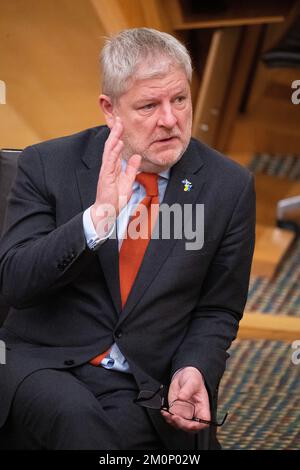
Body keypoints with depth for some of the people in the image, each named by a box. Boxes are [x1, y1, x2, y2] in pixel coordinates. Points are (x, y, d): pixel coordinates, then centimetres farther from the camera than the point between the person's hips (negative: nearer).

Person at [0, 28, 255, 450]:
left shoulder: (229, 186, 2)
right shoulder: (48, 165, -1)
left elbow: (217, 311, 9)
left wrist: (193, 370, -12)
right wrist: (96, 217, -23)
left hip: (149, 387, 1)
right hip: (46, 367, -1)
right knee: (79, 421, -34)